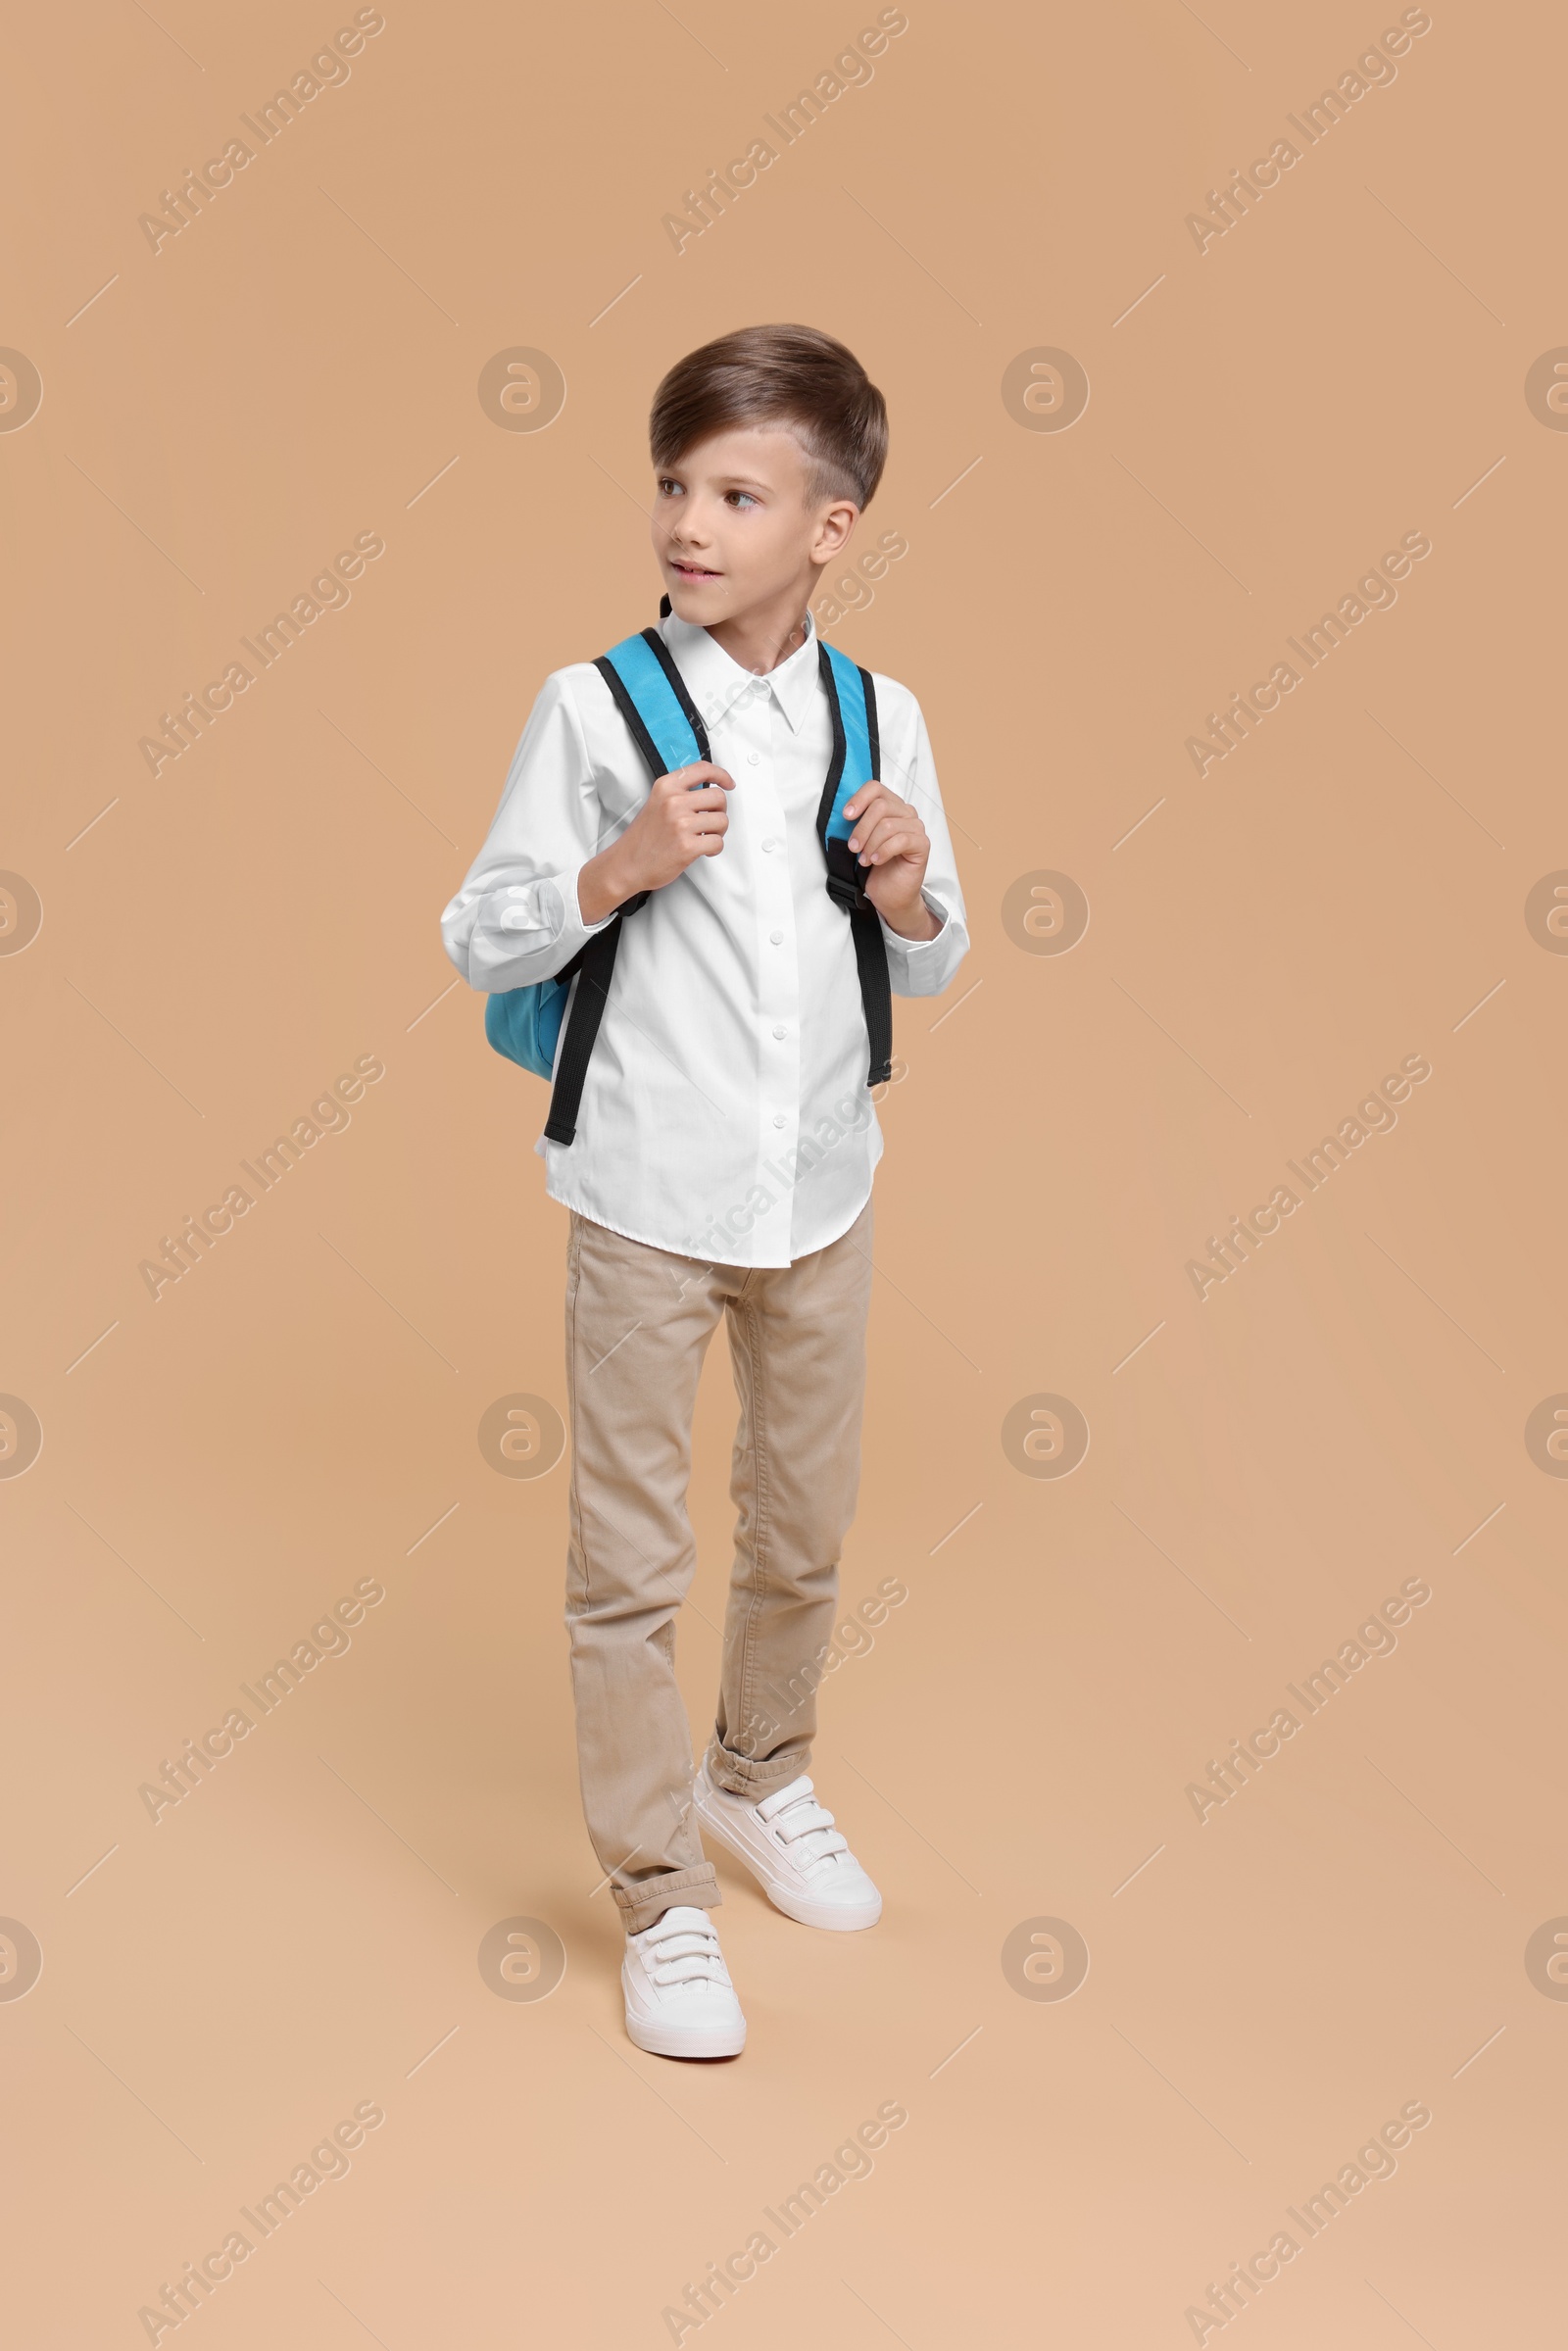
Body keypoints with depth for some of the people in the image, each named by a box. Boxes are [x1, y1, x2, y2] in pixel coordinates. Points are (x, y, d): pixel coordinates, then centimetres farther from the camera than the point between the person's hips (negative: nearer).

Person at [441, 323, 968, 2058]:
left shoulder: (881, 721, 1)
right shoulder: (596, 708, -9)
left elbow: (931, 969, 9)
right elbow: (479, 941, -6)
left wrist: (905, 889, -12)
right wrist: (622, 867, -21)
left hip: (821, 1188, 4)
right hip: (648, 1196, -3)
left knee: (806, 1527, 19)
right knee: (631, 1556, 5)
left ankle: (761, 1775, 44)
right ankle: (657, 1888, 22)